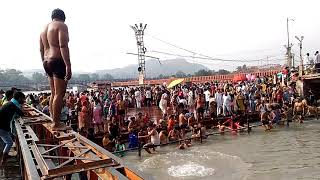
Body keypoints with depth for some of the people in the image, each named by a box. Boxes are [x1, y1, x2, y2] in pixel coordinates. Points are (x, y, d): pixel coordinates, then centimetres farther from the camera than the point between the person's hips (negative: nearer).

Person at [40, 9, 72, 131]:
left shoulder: (44, 28, 21)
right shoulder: (61, 26, -5)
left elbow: (41, 50, 21)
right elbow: (63, 46, -18)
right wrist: (68, 65, -22)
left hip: (47, 62, 9)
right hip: (58, 61, -9)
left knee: (54, 93, 13)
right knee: (60, 93, -7)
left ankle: (54, 121, 19)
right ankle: (56, 124, -4)